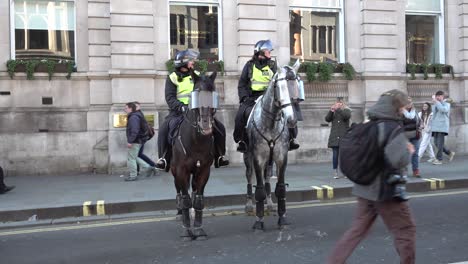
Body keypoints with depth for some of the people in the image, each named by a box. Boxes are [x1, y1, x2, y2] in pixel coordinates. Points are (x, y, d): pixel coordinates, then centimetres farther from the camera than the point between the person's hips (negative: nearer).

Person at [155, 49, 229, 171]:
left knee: (220, 127, -10)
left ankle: (220, 156, 7)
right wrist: (182, 107, -27)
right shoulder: (172, 78, 2)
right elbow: (170, 98, -9)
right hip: (179, 112, -3)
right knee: (164, 128, -29)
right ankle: (163, 157, -15)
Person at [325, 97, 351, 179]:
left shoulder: (347, 110, 9)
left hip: (344, 136, -2)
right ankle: (336, 173, 2)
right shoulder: (333, 112, 16)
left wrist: (338, 109, -22)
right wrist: (331, 111, -15)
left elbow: (347, 116, -14)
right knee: (335, 155, -3)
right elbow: (327, 119, 0)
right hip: (334, 136, 2)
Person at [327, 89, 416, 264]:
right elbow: (398, 160, -28)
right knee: (405, 231, 12)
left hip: (365, 189, 7)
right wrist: (408, 151, -7)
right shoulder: (393, 128, -15)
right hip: (387, 191, -7)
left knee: (357, 230, 15)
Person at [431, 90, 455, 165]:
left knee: (440, 143, -10)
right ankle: (450, 153, 20)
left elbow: (443, 109, -20)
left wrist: (436, 102, -20)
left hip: (442, 126, -6)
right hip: (435, 127, 6)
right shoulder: (434, 106, 19)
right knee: (436, 143, 2)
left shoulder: (447, 104, 3)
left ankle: (439, 159, -6)